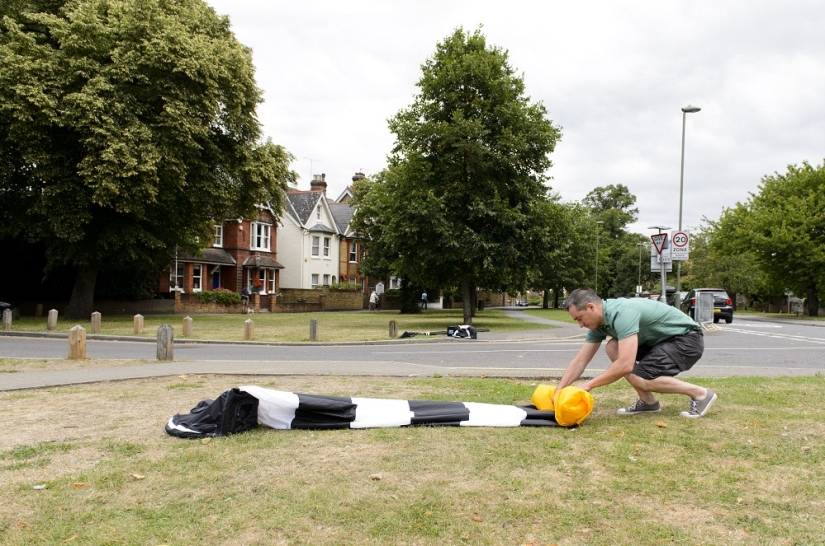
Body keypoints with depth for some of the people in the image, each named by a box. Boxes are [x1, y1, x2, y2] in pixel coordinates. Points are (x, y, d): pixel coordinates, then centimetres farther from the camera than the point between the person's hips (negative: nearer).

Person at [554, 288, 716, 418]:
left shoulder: (622, 313, -30)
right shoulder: (599, 323, -2)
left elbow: (626, 365, -37)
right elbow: (579, 361, 3)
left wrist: (589, 384, -28)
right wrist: (559, 391, -5)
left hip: (688, 338, -9)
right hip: (662, 339, 9)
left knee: (638, 378, -22)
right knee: (613, 348, -3)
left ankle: (700, 394, -6)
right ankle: (647, 401, 5)